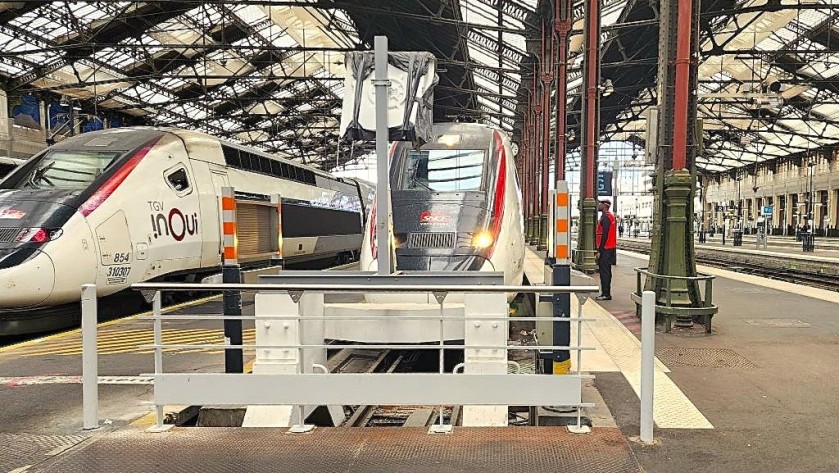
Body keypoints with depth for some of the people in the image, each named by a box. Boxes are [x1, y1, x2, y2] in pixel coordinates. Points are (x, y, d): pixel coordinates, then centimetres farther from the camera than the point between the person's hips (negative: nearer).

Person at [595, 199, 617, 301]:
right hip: (610, 248, 10)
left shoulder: (605, 218, -15)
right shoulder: (611, 216, 17)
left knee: (604, 272, -7)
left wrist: (599, 250, -20)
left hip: (605, 249, -10)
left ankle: (605, 294, -5)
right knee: (607, 272, 13)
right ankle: (607, 293, 19)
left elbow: (604, 235, -21)